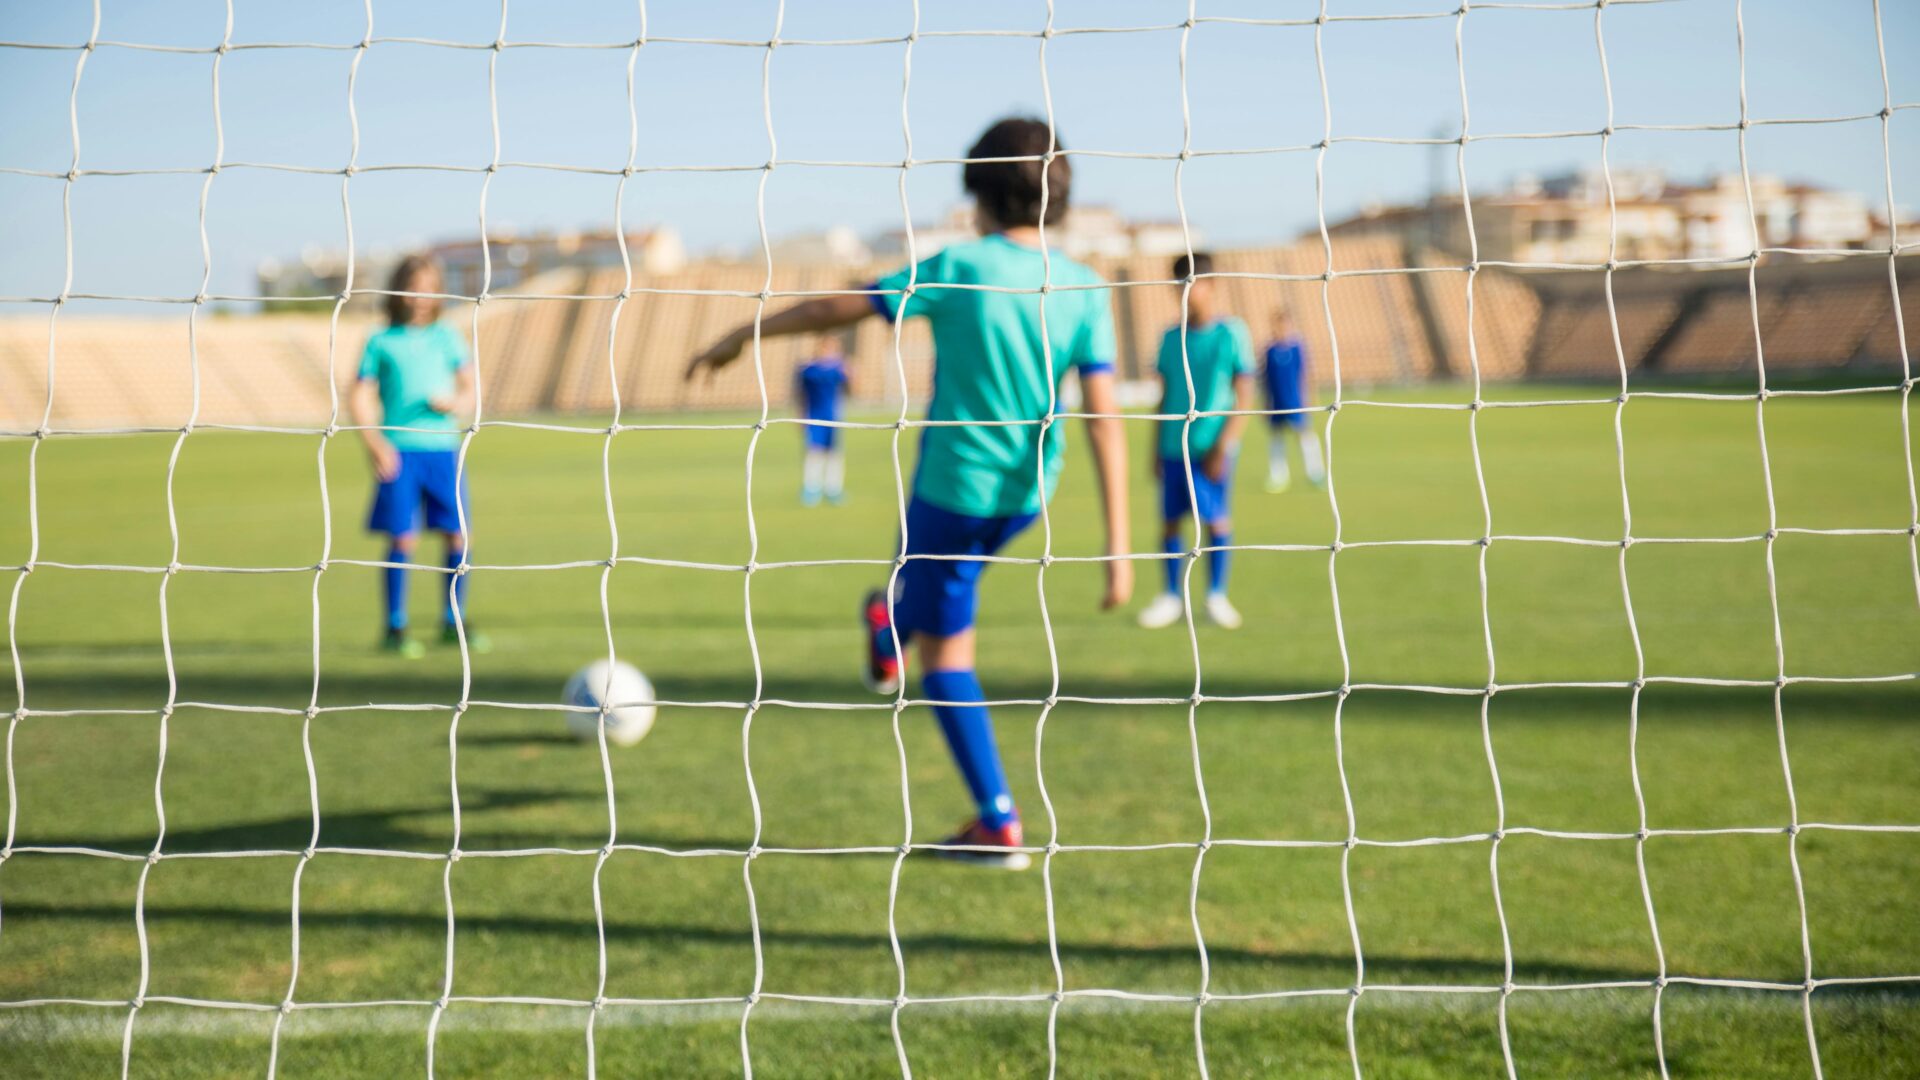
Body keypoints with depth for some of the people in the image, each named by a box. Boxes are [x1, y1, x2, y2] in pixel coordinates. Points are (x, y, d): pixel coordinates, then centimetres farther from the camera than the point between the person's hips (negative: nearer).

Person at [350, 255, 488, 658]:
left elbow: (470, 390, 14)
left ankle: (453, 622, 14)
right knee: (402, 539, -6)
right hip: (399, 450, -3)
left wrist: (455, 403, -9)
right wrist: (375, 443, -11)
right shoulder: (382, 342, 5)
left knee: (458, 535, 0)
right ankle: (395, 628, 4)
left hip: (444, 447, 3)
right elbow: (360, 398, 2)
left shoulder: (446, 337, 12)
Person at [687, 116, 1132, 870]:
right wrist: (1118, 546, -11)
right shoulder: (1083, 291, -6)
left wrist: (738, 339, 5)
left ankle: (998, 825, 9)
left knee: (947, 652, 9)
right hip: (1028, 495, 5)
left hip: (955, 489, -4)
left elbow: (837, 309, -8)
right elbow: (1105, 418, -11)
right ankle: (889, 639, 60)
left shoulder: (959, 268, -14)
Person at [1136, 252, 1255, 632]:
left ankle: (1216, 596, 10)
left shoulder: (1232, 333, -3)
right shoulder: (1172, 337, 10)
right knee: (1169, 520, 4)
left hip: (1211, 448, -4)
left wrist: (1223, 446, -12)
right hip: (1173, 448, 4)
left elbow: (1245, 397, -5)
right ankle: (1172, 597, 14)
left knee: (1216, 519, -2)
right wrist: (1157, 448, 12)